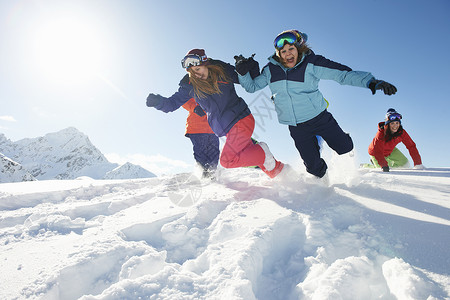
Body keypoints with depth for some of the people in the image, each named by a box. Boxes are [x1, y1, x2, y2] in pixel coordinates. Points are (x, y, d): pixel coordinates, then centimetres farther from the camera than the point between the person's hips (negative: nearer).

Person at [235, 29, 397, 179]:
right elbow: (252, 86, 9)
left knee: (345, 148, 8)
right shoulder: (271, 69, -2)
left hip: (319, 117, -1)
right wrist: (243, 73, -9)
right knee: (315, 167, 4)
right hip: (296, 127, 1)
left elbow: (343, 73, -16)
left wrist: (371, 82, -29)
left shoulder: (311, 63, -12)